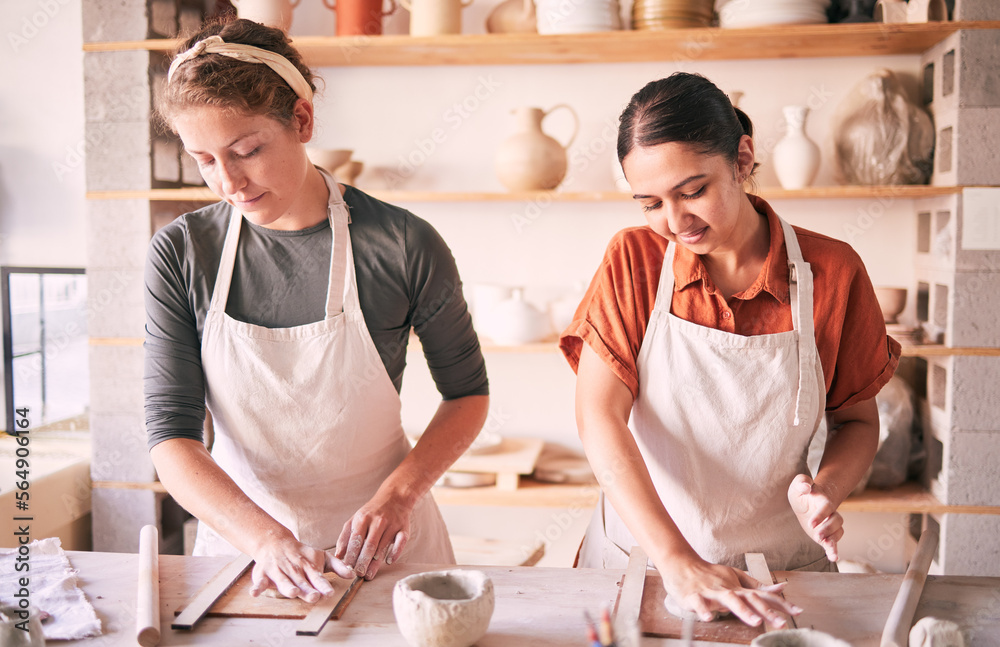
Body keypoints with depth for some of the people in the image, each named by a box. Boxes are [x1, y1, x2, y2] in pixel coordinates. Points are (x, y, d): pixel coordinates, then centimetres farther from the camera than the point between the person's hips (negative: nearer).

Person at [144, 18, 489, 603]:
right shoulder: (182, 253, -6)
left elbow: (468, 391, 1)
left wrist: (398, 494, -13)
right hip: (240, 538, 2)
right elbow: (171, 435, -7)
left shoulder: (404, 246, -11)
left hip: (378, 543, -1)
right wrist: (267, 539, -21)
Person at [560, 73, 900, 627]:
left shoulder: (832, 272, -7)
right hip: (642, 558, 0)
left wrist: (825, 490, -18)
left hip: (780, 570, 1)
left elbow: (858, 420, 4)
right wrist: (677, 561, -25)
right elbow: (598, 415, -15)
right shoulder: (633, 260, -8)